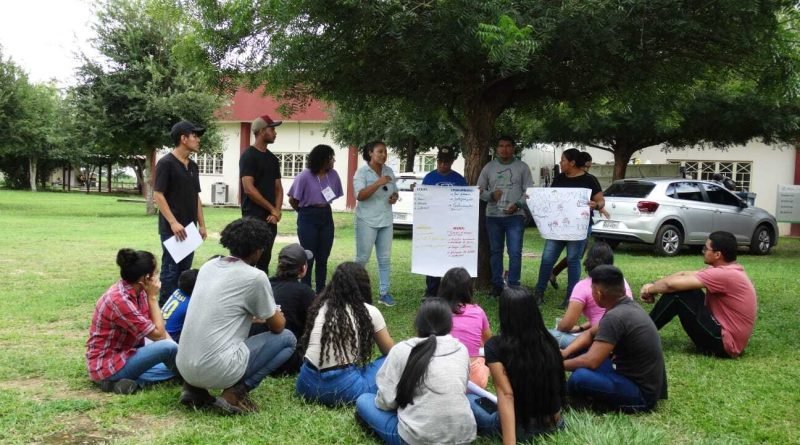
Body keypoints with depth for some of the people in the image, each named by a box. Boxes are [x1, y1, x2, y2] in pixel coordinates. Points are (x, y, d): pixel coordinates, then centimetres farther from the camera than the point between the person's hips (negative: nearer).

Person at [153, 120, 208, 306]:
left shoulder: (193, 166, 14)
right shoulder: (166, 163, -10)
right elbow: (158, 195, -15)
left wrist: (201, 224, 13)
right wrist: (173, 222, -21)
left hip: (189, 228, 8)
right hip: (172, 228, -8)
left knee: (185, 270, 11)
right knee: (171, 269, -4)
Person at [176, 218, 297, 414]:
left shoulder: (208, 266, 11)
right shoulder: (255, 277, -9)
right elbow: (277, 327, 5)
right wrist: (277, 316, 28)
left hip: (184, 367, 7)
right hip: (217, 371, -7)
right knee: (287, 339, 9)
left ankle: (195, 388, 16)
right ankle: (236, 392, -3)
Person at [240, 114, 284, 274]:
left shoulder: (273, 158, 15)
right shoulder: (249, 156, -8)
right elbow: (249, 189, -15)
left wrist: (277, 211, -2)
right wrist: (272, 209, -10)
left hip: (270, 218, 7)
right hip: (254, 217, -7)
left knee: (264, 260, 10)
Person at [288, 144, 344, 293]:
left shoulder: (333, 175, -1)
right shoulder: (305, 176, -14)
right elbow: (292, 199, -5)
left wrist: (323, 210, 10)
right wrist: (305, 213, 8)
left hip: (326, 216, 5)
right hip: (308, 218, -4)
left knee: (323, 258, 9)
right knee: (308, 257, 0)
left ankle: (321, 292, 18)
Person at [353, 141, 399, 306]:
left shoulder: (389, 171, 9)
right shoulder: (362, 172, -7)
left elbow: (394, 191, 20)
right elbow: (360, 195, -18)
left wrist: (394, 197, -4)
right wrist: (378, 183, -27)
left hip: (386, 221, 5)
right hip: (367, 221, -5)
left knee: (385, 258, 5)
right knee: (362, 258, 0)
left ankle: (383, 293, 10)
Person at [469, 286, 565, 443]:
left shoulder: (496, 346, -20)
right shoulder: (549, 342, -5)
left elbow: (506, 394, -27)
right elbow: (555, 388, 9)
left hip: (520, 429, -5)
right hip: (553, 425, 6)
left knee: (467, 399, 17)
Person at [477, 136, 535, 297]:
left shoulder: (522, 167, 4)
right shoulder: (489, 167, 9)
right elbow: (480, 190, 10)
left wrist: (518, 205, -14)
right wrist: (491, 195, -10)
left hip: (515, 216, -2)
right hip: (493, 216, 2)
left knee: (515, 252, -8)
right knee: (495, 251, 9)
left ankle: (513, 285, -2)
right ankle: (497, 284, 18)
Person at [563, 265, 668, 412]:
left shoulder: (615, 317, -26)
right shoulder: (628, 305, 4)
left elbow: (590, 362, -26)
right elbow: (591, 334, 15)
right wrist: (565, 353, 1)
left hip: (642, 393, -9)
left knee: (580, 377, -30)